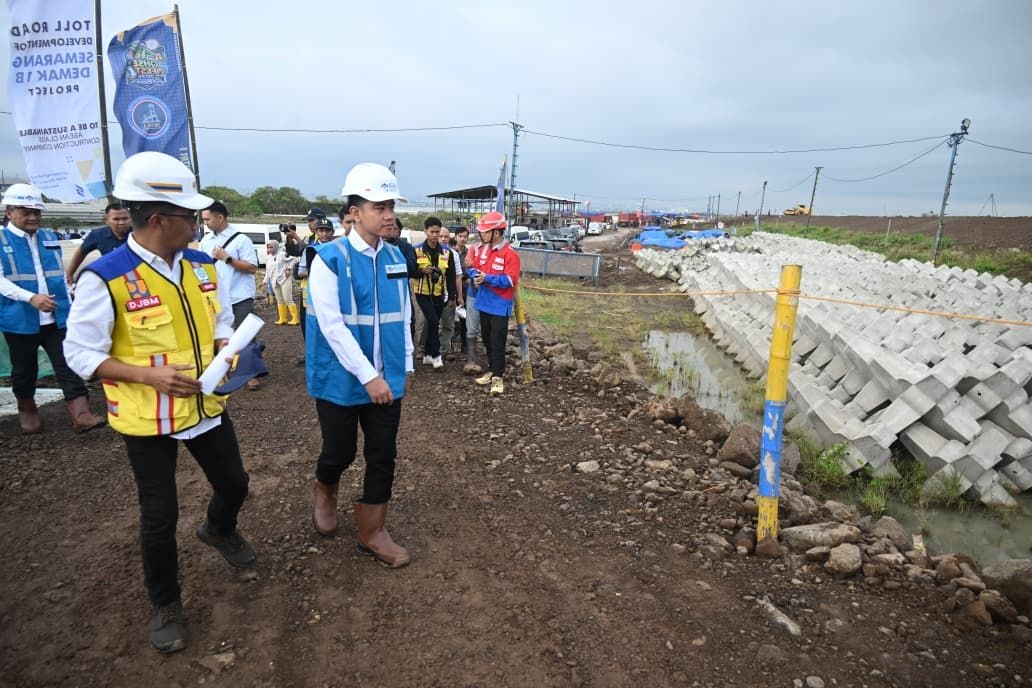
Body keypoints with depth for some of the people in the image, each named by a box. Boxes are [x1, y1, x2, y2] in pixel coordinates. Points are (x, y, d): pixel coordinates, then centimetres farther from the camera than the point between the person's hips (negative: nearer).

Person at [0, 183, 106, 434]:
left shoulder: (50, 238, 10)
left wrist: (69, 306, 15)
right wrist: (31, 297, -27)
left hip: (56, 318, 3)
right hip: (20, 320, -2)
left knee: (68, 364, -5)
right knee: (24, 368, 13)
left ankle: (81, 415, -9)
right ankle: (27, 411, 33)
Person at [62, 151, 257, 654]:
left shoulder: (203, 267, -1)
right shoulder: (104, 278, -19)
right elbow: (81, 353, -14)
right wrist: (151, 375, -26)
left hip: (207, 405, 5)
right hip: (147, 419, -5)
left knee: (234, 485, 18)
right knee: (159, 515, 7)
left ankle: (218, 531, 54)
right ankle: (165, 605, 32)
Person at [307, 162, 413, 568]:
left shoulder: (396, 258, 3)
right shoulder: (329, 259, -13)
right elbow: (332, 326, -18)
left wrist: (405, 365, 10)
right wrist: (368, 376, -20)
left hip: (387, 378, 5)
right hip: (341, 378, -4)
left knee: (383, 456, 8)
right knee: (341, 452, 11)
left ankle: (372, 532, 26)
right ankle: (324, 496, 45)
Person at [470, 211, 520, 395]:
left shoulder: (510, 254, -15)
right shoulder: (483, 249, 8)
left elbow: (510, 280, -21)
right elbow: (474, 267, 16)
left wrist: (487, 278, -23)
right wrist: (475, 276, -8)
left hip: (500, 306, -8)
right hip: (484, 303, 8)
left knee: (498, 343, -4)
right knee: (487, 341, 17)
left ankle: (498, 377, 5)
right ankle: (492, 371, 30)